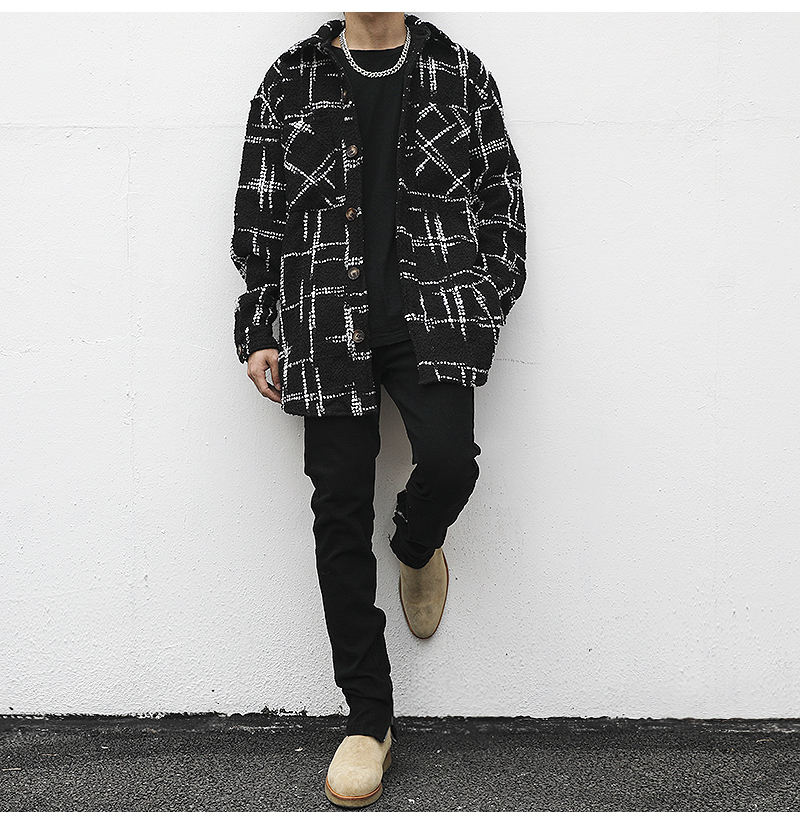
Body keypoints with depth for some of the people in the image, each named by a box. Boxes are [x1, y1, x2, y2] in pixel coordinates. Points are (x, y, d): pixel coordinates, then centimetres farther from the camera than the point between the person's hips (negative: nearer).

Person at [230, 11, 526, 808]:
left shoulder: (460, 74, 10)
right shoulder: (291, 79, 9)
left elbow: (501, 200, 12)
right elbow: (257, 216, 9)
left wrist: (485, 305, 2)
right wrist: (259, 333, 4)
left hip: (433, 311, 0)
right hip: (327, 324, 1)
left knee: (448, 459, -24)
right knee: (340, 509, 0)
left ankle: (416, 548, 18)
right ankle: (368, 721, 13)